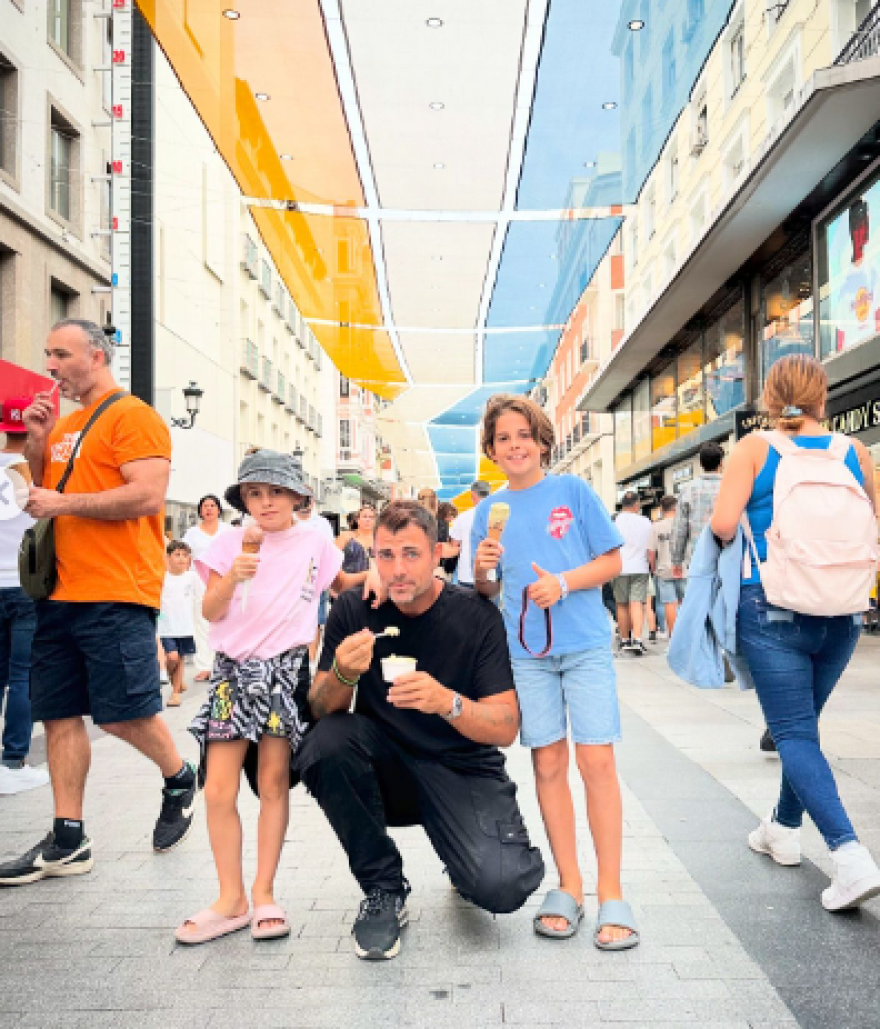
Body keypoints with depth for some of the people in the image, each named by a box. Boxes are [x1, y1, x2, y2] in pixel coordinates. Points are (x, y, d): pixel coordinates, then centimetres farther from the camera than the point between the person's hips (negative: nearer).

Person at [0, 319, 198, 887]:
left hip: (116, 595, -8)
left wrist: (63, 503, -14)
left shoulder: (133, 417, -7)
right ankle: (68, 841, 16)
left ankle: (180, 778, 24)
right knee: (59, 712, 7)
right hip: (60, 593, 8)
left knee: (123, 713, -5)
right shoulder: (64, 423, 19)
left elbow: (147, 496, -18)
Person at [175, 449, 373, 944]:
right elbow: (211, 612, 0)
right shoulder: (230, 542, 4)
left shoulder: (314, 541, 5)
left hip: (286, 667, -1)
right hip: (234, 668, 1)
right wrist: (233, 577, -17)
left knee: (274, 782, 3)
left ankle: (264, 894, 15)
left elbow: (344, 585, 21)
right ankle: (231, 899, 9)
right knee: (219, 789, -3)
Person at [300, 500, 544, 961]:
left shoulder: (476, 616, -12)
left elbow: (506, 728, -14)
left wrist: (448, 702, -34)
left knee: (501, 887, -26)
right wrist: (342, 675, -28)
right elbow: (321, 710, -5)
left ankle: (469, 867, 15)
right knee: (324, 744, -28)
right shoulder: (354, 610, -6)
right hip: (385, 768, 2)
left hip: (464, 770, -2)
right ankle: (383, 889, -6)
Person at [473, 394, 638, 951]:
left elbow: (612, 561, 0)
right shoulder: (489, 511, 10)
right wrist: (483, 570, -10)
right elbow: (486, 592, 13)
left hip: (585, 644, -3)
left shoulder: (573, 490, 1)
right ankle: (569, 886, 17)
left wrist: (563, 583, -16)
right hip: (526, 651, 3)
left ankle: (612, 895, 3)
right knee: (548, 763, 5)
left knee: (596, 759, -7)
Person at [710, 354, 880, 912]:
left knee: (794, 732, 0)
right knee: (804, 722, 21)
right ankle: (785, 828, 37)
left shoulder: (755, 448, -6)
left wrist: (746, 536, 8)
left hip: (772, 608, -4)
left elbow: (723, 524, -14)